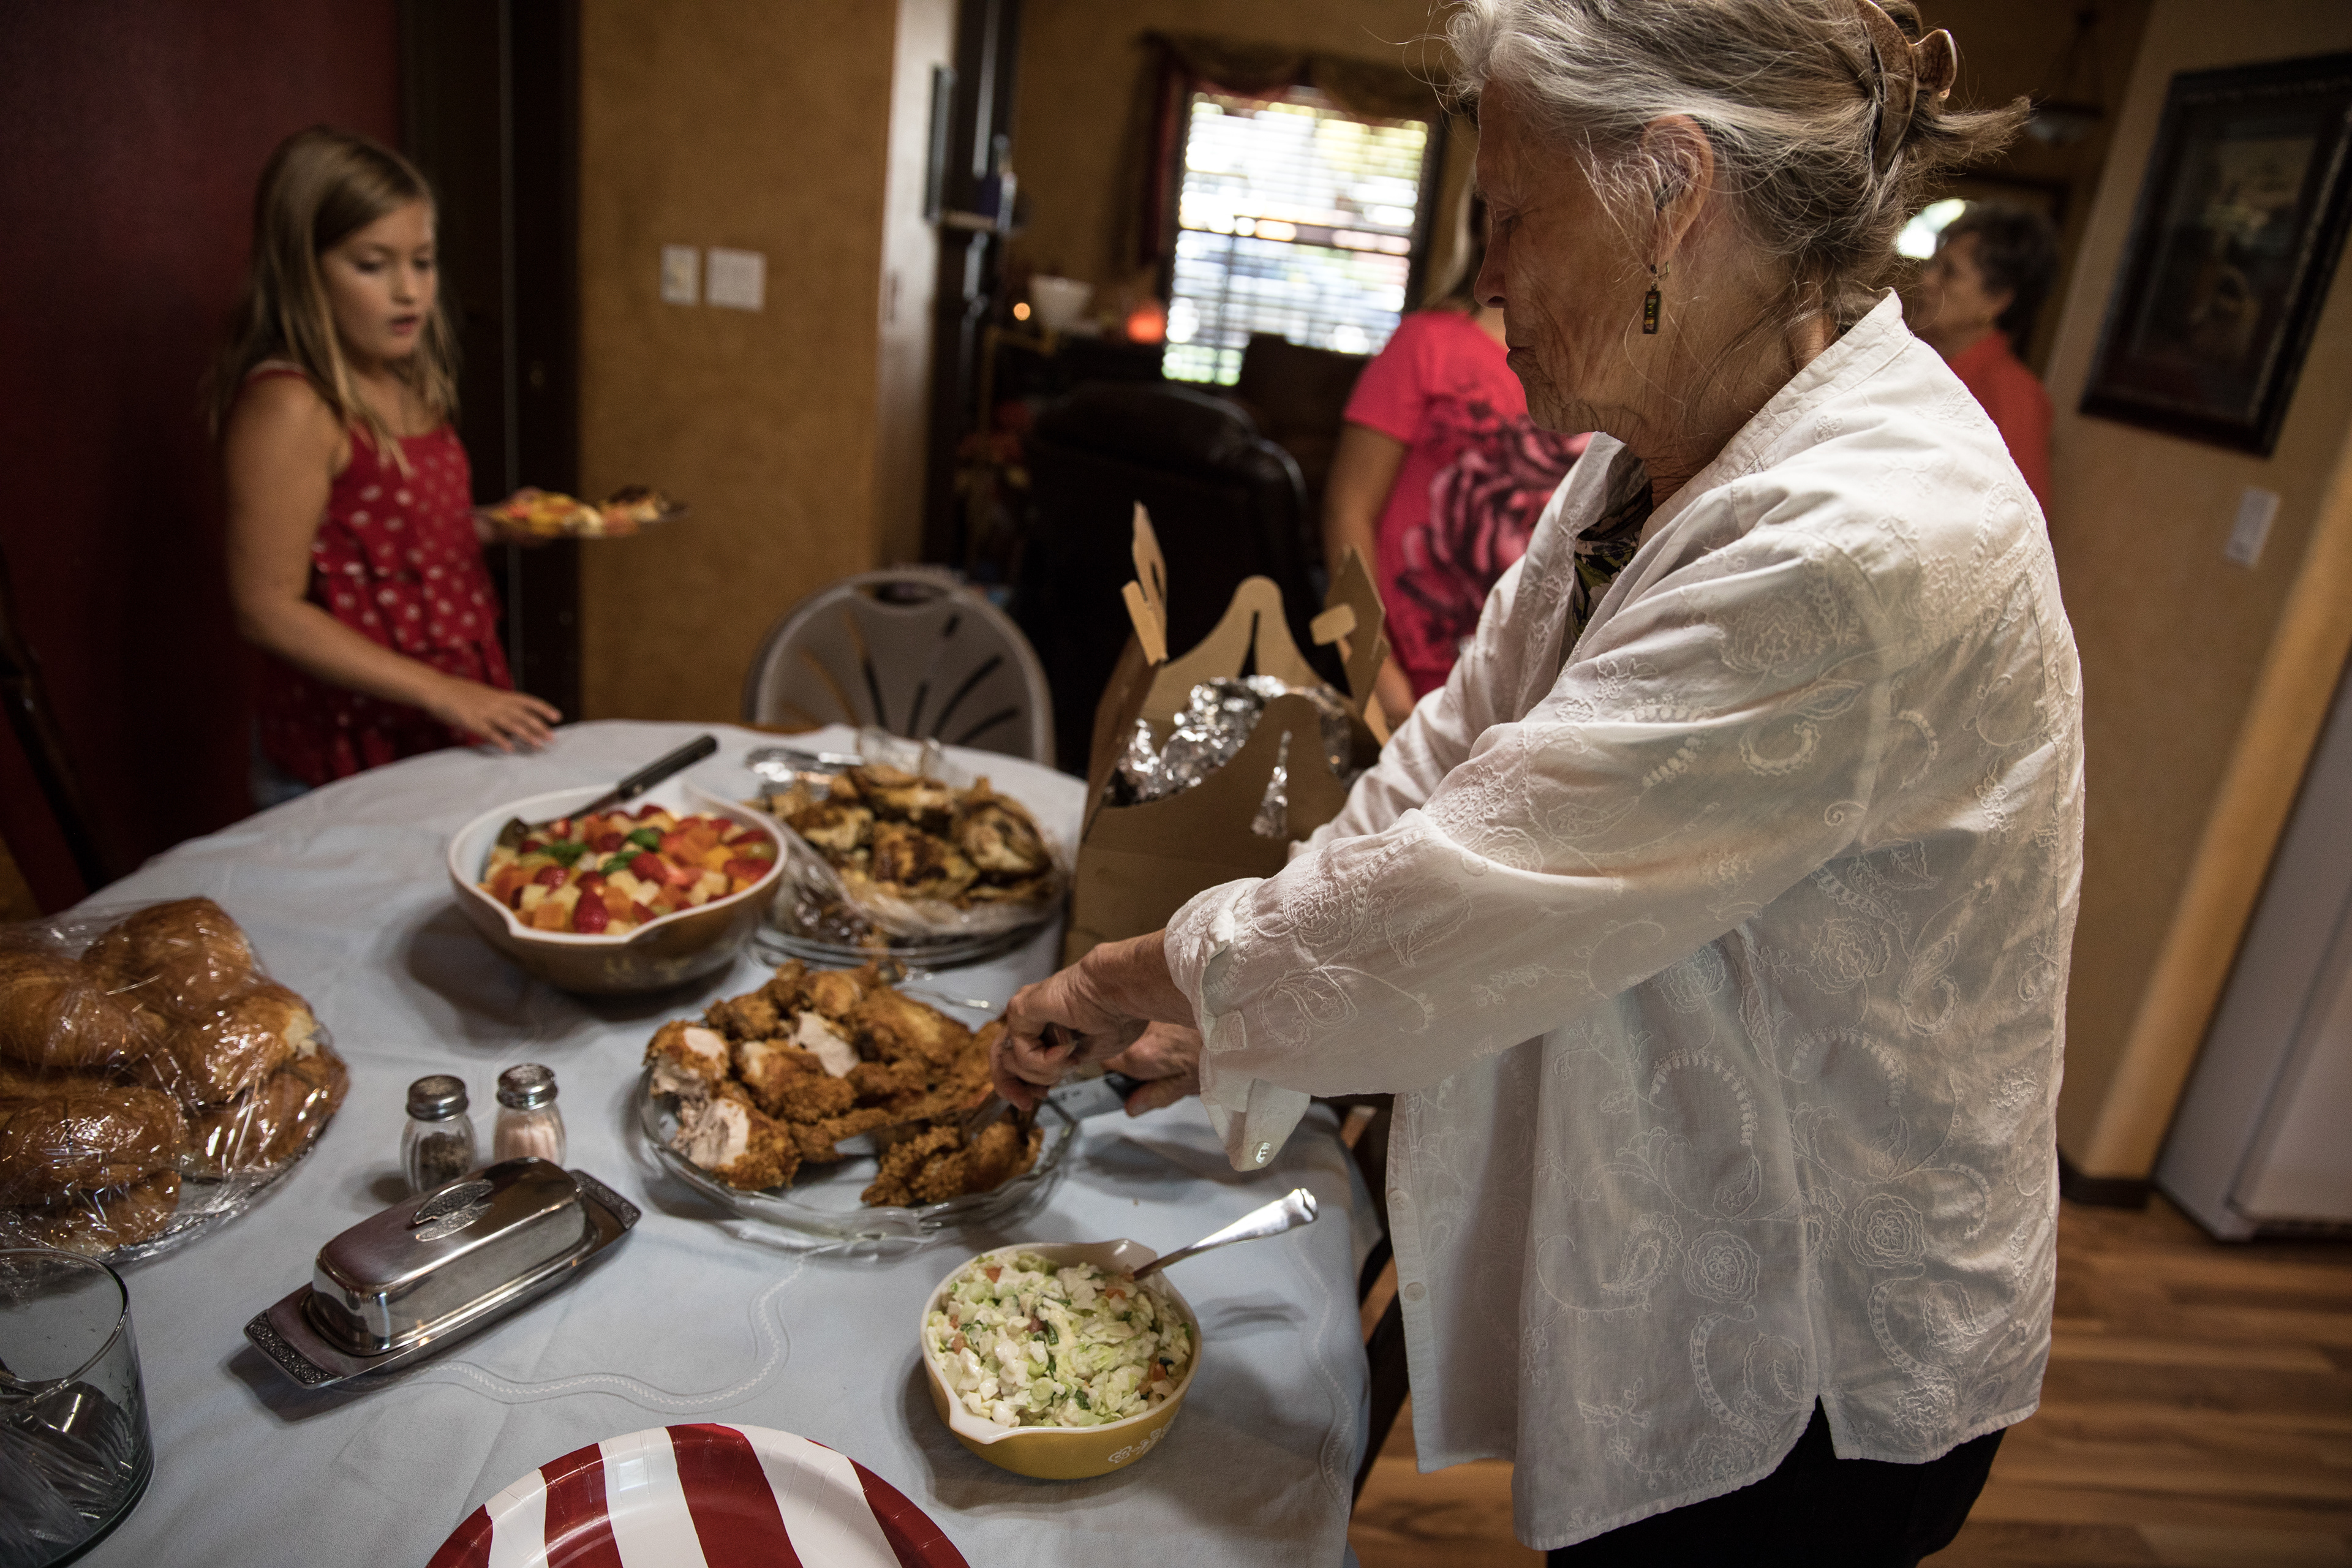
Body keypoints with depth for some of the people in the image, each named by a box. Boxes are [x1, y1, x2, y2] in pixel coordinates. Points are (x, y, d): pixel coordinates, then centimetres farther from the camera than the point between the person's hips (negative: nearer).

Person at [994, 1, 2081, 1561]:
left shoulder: (1867, 551, -33)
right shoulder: (1654, 462, 0)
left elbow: (1449, 908, -32)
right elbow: (1450, 761, 3)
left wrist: (1122, 983, -16)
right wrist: (1224, 1009, -1)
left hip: (1814, 1384, -7)